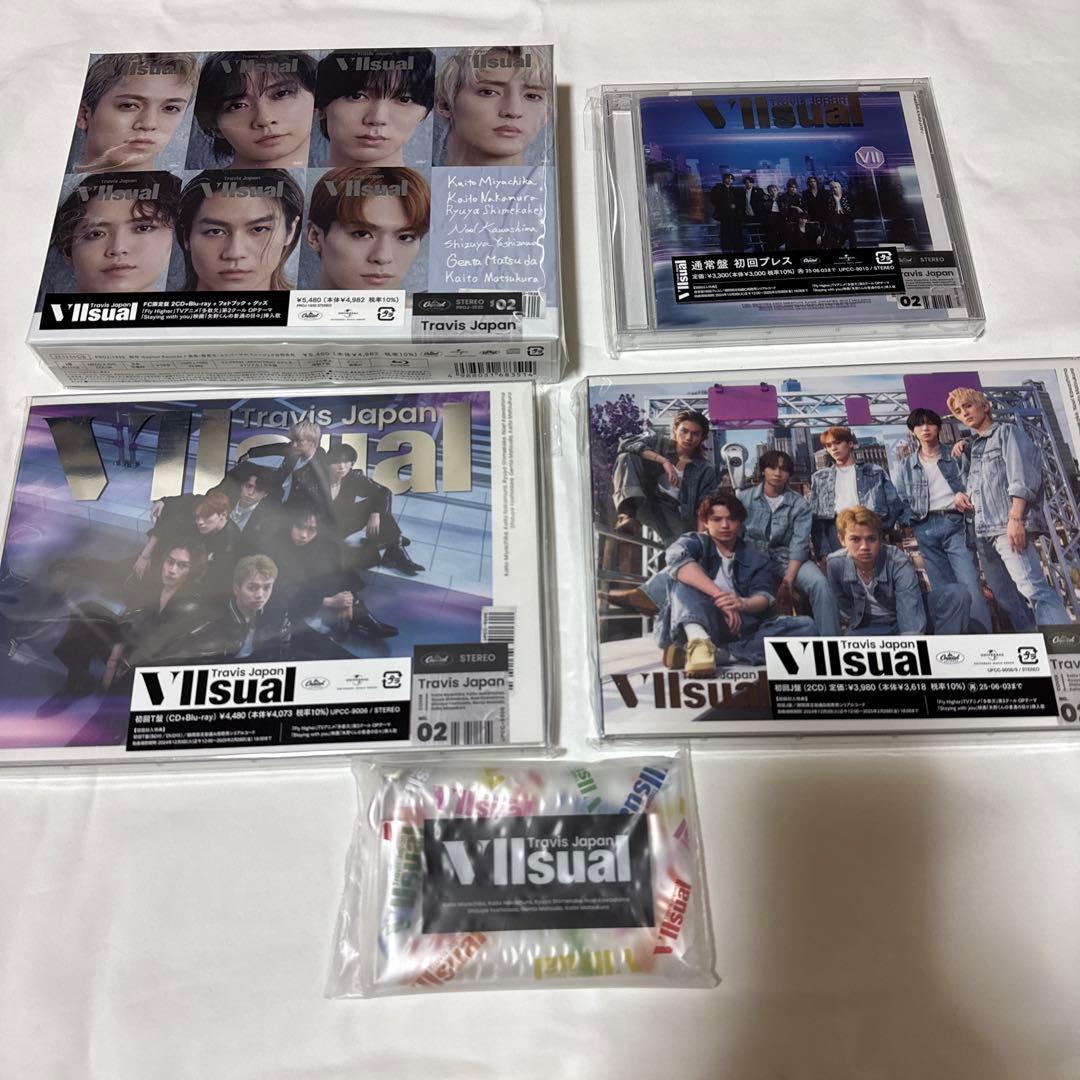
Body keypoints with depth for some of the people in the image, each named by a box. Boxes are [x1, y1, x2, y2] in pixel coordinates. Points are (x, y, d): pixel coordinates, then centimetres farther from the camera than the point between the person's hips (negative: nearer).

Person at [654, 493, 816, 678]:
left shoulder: (757, 558, 18)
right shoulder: (696, 542, 10)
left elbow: (764, 597, -1)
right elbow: (676, 557, -16)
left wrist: (744, 604, -26)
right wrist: (719, 595, -28)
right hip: (693, 627, -2)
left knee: (804, 625, -17)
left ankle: (717, 654, -35)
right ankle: (699, 643, -47)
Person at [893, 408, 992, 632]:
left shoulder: (956, 454, 13)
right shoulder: (905, 465, 15)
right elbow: (901, 500, 12)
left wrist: (963, 494, -11)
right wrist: (907, 523, -4)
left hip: (955, 523, -1)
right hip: (926, 529, 2)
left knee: (970, 586, -13)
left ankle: (984, 637, -12)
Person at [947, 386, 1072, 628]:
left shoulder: (1008, 432, 6)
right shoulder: (973, 447, 26)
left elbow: (1022, 477, -8)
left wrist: (1015, 518, -19)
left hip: (1009, 527, -7)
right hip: (983, 533, 7)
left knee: (1034, 590, -21)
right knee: (1007, 599, 4)